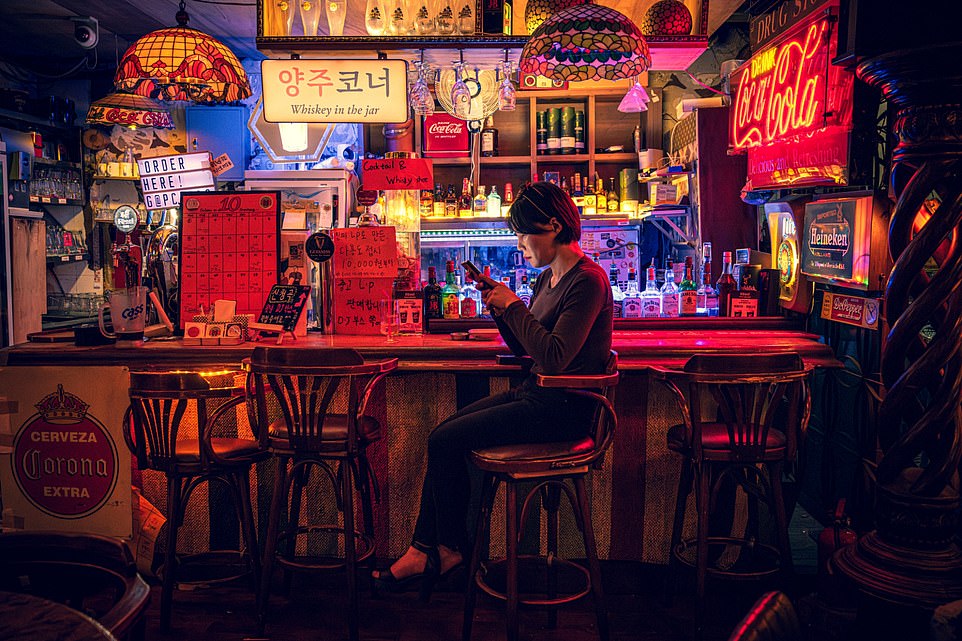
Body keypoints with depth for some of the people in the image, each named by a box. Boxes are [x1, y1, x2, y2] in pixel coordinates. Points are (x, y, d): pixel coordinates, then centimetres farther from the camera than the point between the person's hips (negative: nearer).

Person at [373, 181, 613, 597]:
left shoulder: (588, 281, -16)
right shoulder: (547, 279, 13)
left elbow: (553, 358, -25)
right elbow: (523, 349, 18)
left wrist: (514, 306, -16)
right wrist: (500, 308, 2)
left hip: (563, 407, -9)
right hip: (535, 395, 9)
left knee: (445, 441, -12)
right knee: (443, 435, -3)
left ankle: (450, 549, 7)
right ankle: (423, 550, 2)